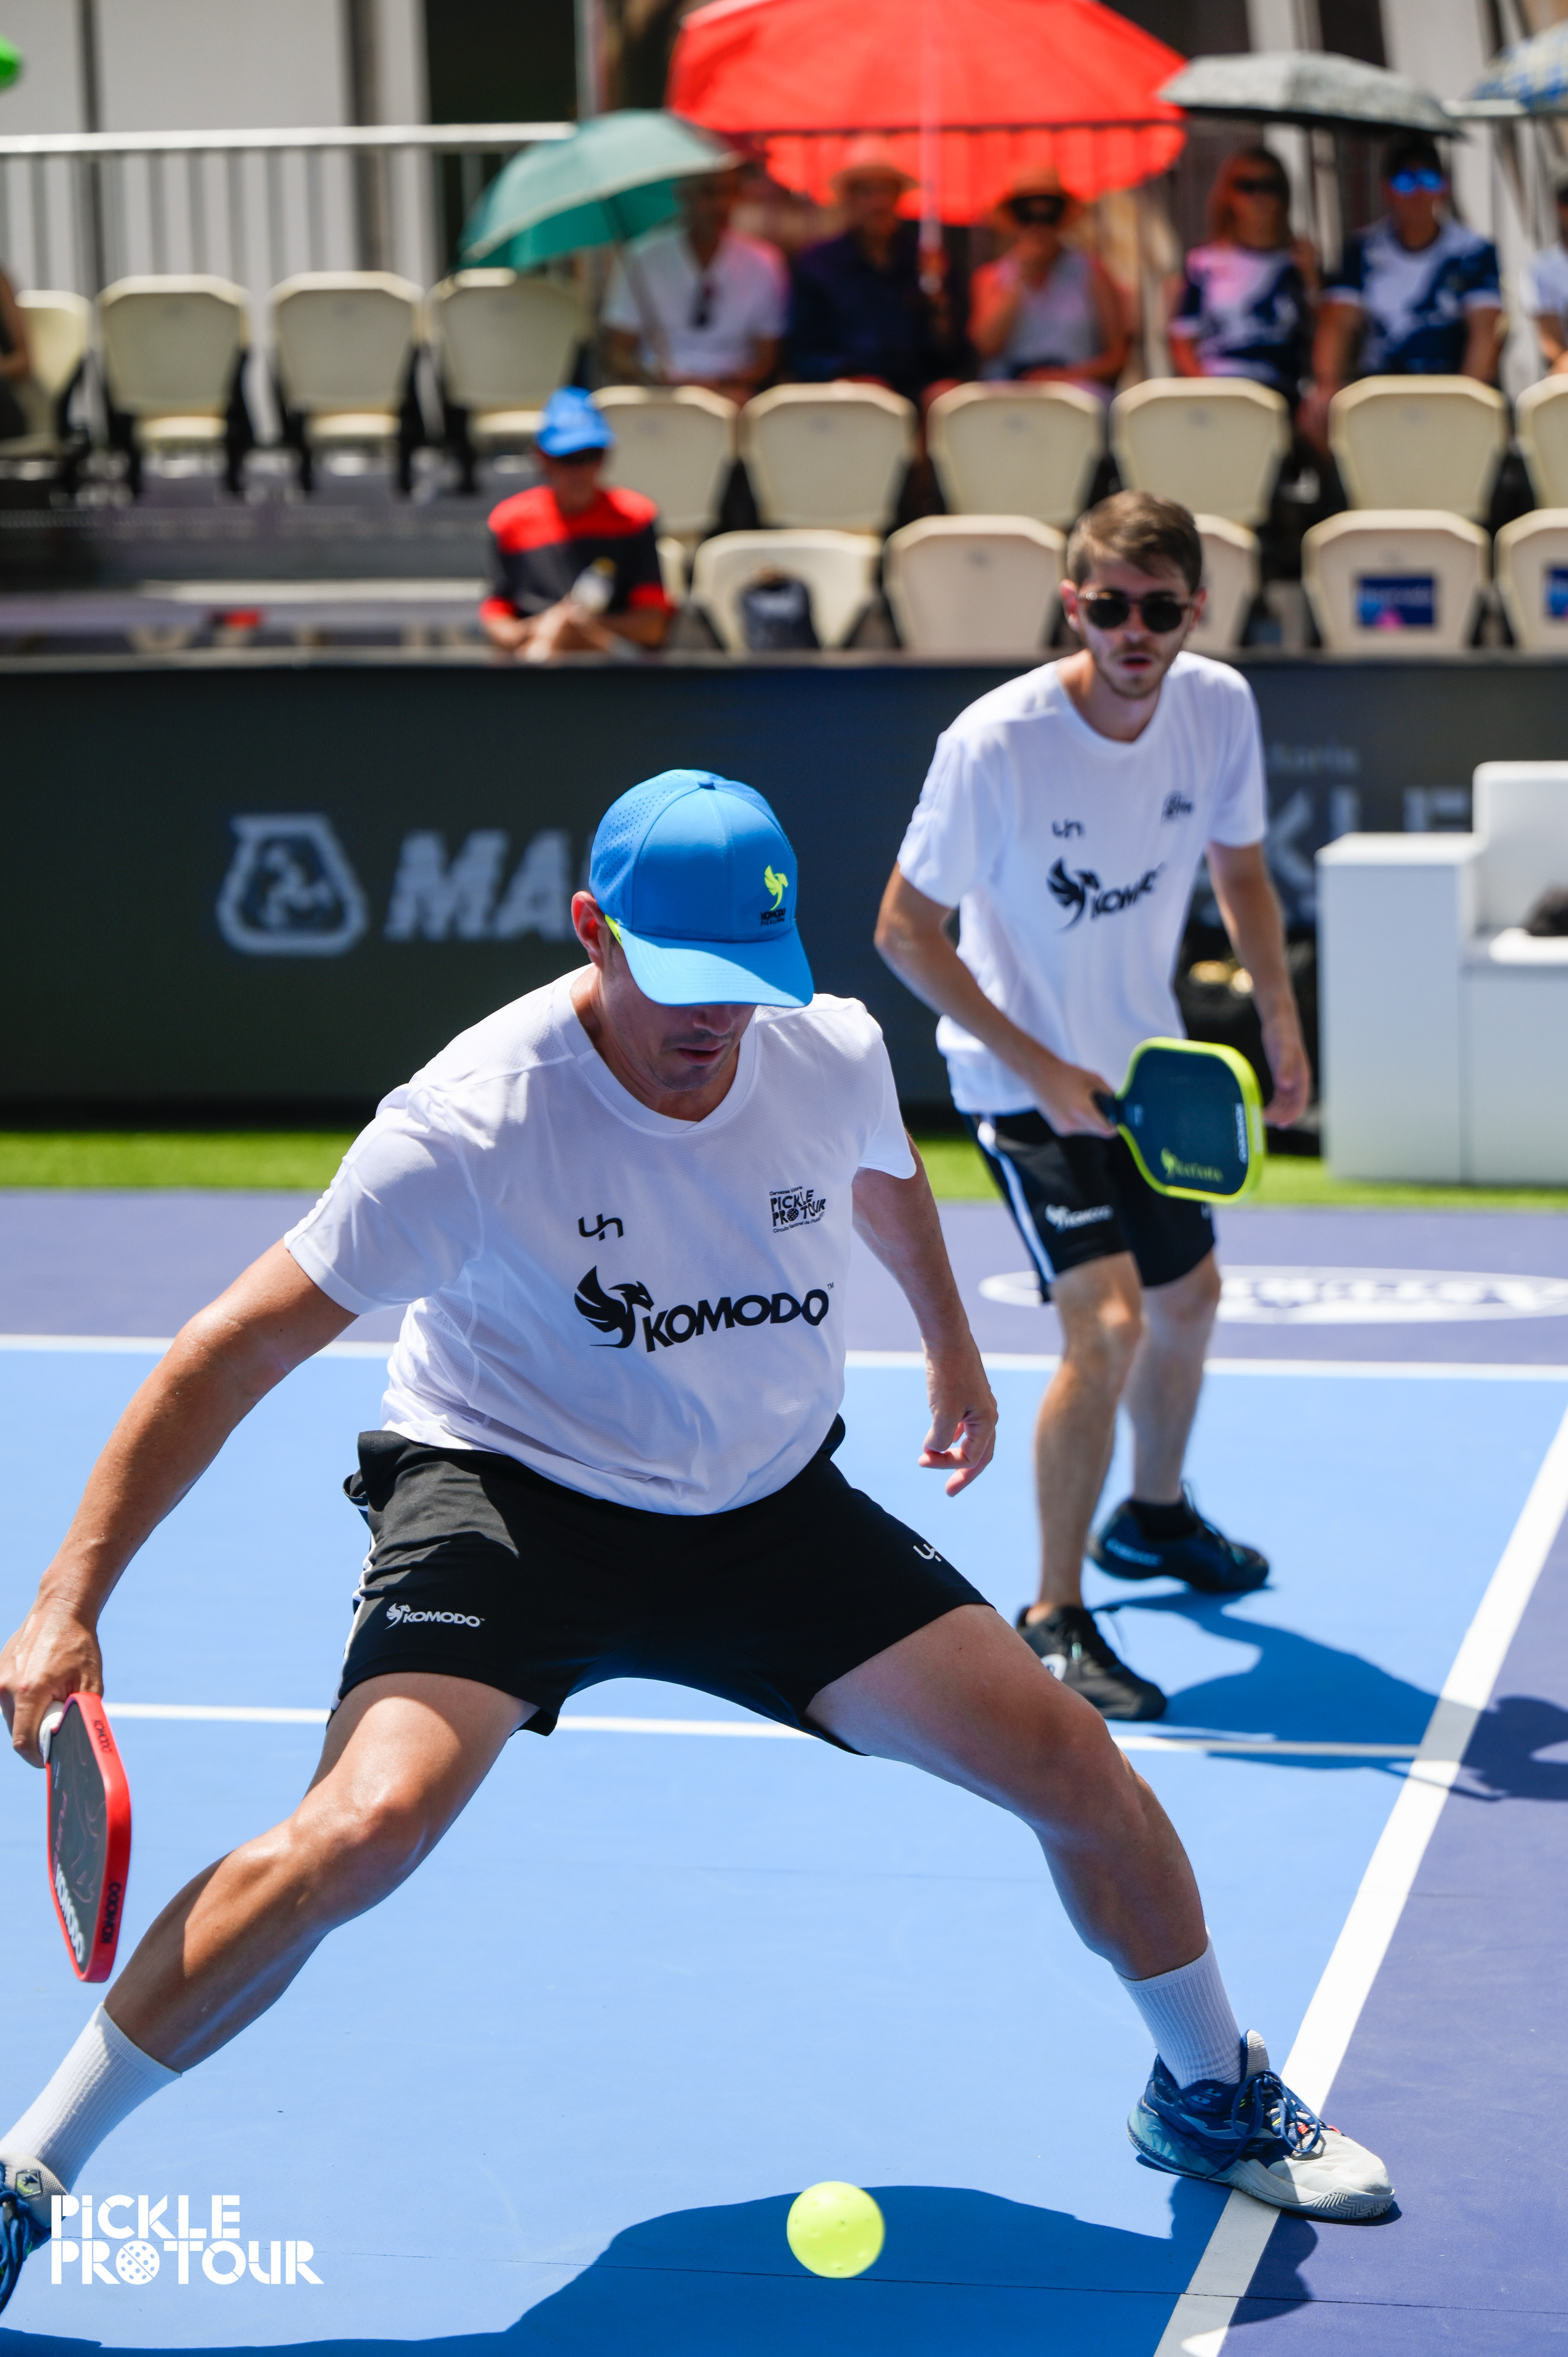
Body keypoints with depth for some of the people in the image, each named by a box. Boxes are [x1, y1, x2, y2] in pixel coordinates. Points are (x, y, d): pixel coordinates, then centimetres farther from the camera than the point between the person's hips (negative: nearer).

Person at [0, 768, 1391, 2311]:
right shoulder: (473, 1124, -26)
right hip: (507, 1494, -5)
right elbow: (237, 1351, -22)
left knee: (1078, 1768, -2)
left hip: (767, 1506, 5)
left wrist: (950, 1350, 32)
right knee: (365, 1824, -30)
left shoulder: (834, 1055, -11)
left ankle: (1211, 2096, 29)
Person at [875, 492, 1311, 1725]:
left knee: (1188, 1299, 22)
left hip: (1147, 1064, 7)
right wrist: (1039, 1069, -22)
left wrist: (1281, 1021, -1)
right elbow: (907, 931, -18)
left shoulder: (1222, 707, -11)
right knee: (1107, 1324, -21)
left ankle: (1154, 1517, 51)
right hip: (1022, 1079, -7)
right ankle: (1055, 1616, -6)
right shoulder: (995, 743, -26)